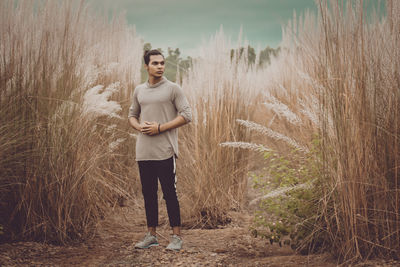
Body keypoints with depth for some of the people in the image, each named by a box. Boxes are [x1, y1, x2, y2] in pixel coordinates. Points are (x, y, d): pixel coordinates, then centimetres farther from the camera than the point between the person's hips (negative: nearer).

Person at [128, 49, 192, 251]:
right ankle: (151, 235, 19)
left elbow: (186, 115, -6)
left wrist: (160, 128, -14)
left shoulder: (173, 89, -2)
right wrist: (139, 126, 0)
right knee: (148, 193, 10)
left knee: (169, 193, -3)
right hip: (143, 151, 5)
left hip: (165, 151, -5)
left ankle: (176, 237, 3)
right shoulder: (139, 91, 13)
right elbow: (132, 115, 24)